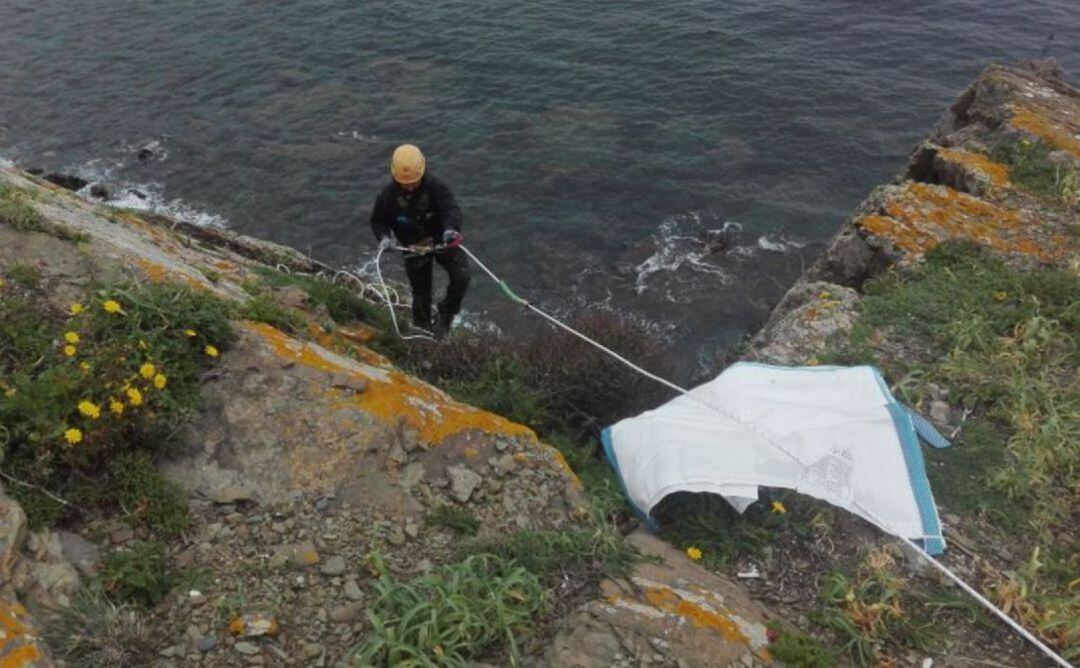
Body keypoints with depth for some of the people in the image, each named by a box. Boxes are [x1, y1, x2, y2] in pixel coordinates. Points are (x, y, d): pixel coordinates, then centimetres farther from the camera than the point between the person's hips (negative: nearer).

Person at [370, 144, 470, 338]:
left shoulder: (435, 186, -21)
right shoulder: (389, 195, -16)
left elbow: (451, 208, -32)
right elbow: (378, 220, -2)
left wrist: (451, 228, -54)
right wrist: (384, 237, -24)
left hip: (441, 240, -1)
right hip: (413, 248, 1)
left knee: (461, 276, -20)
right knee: (421, 294, 10)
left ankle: (445, 314, 6)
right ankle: (423, 329, 38)